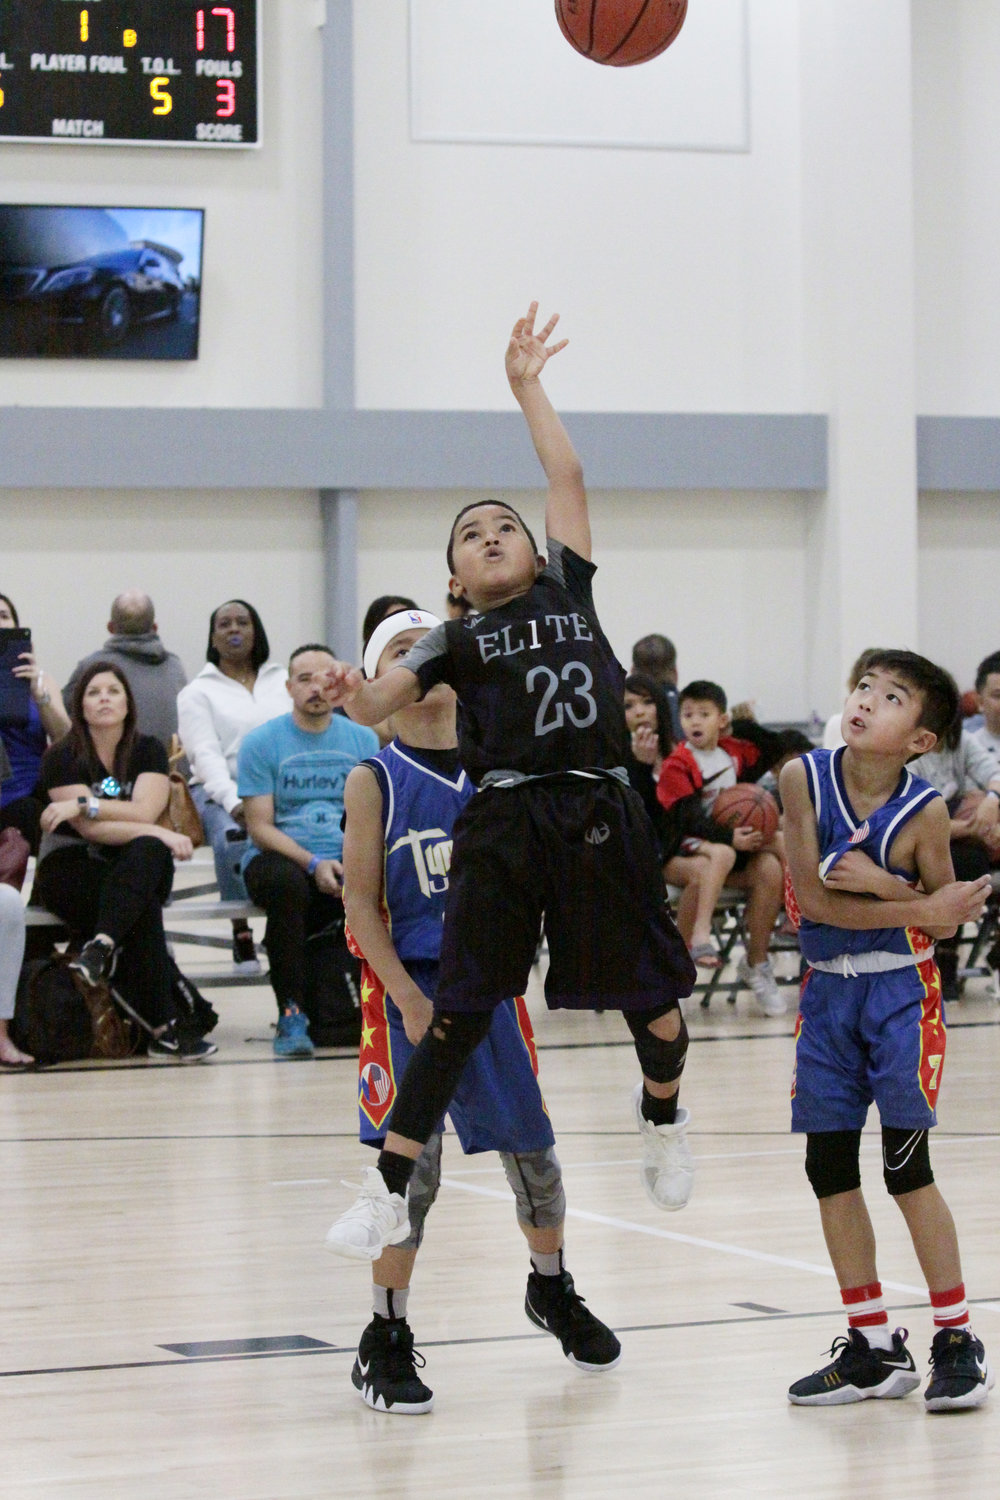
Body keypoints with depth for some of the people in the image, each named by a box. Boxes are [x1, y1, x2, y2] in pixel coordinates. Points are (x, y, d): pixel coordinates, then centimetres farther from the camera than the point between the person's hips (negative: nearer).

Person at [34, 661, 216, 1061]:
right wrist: (160, 834, -23)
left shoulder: (148, 752, 6)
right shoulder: (62, 757, -4)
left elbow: (143, 813, -11)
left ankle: (102, 945, -51)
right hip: (71, 868, -3)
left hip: (137, 872, 3)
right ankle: (162, 1027, -41)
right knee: (143, 910, -33)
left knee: (147, 852, -35)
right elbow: (90, 829, -16)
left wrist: (83, 804, -20)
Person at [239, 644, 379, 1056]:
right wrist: (313, 864, -19)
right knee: (288, 884, -39)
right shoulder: (262, 742, 0)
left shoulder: (364, 740, 10)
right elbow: (260, 826, -5)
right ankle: (291, 1014, -29)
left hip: (345, 862, 3)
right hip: (278, 857, -3)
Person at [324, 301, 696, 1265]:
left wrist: (527, 387, 16)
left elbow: (567, 477, 12)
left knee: (653, 1001, 9)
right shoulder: (455, 642, 10)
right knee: (459, 1015, -3)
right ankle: (387, 1193, 3)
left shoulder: (568, 590, 15)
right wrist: (349, 691, -26)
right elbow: (378, 708, -4)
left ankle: (661, 1116, 42)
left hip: (600, 817, 2)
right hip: (504, 824, -1)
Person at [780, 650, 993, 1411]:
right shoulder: (804, 777, -10)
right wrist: (924, 908, -19)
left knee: (907, 1168, -6)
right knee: (829, 1170, 6)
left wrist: (880, 883, -22)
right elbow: (812, 897, -15)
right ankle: (873, 1347, 18)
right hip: (827, 988, 4)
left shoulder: (924, 811, -15)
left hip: (902, 990, -4)